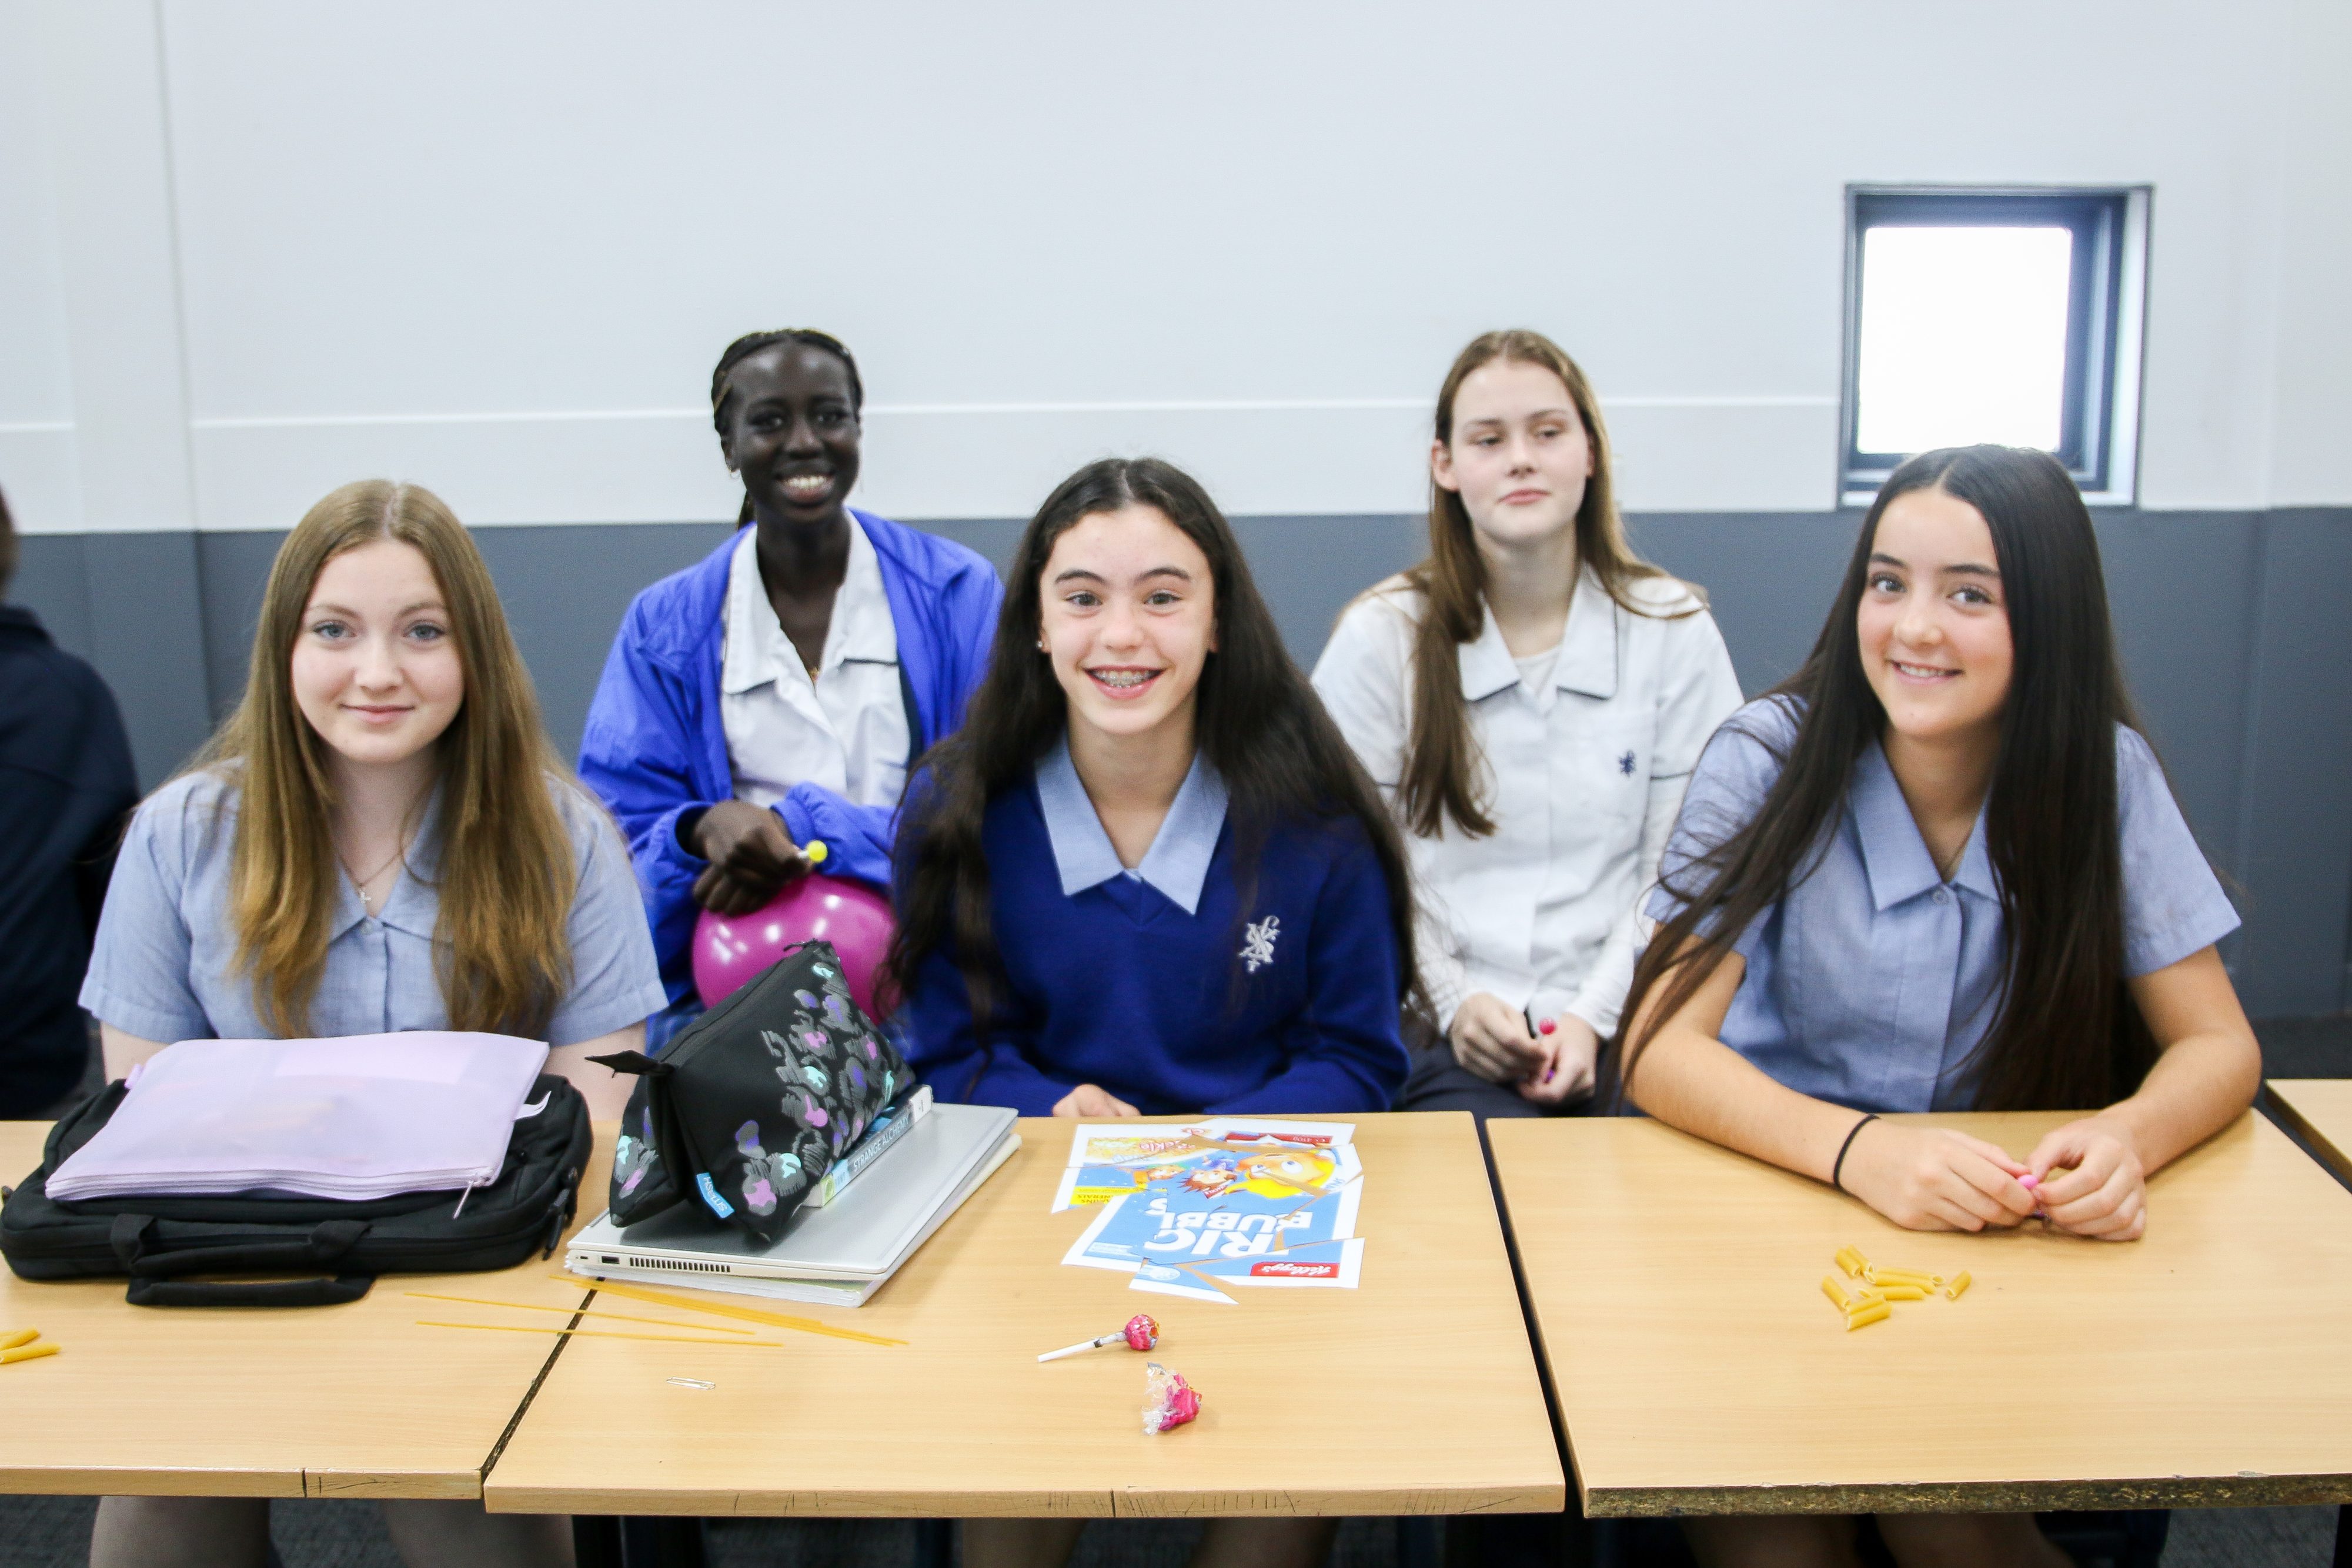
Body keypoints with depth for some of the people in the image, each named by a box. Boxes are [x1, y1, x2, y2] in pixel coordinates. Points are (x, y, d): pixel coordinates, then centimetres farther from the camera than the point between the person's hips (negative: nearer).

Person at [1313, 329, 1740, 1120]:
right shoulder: (1381, 637, 4)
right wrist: (1454, 1000, -11)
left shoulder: (1673, 630, 6)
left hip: (1617, 1021, 2)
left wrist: (1595, 1015, -9)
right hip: (1444, 1030, -1)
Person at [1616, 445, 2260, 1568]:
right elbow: (1660, 1049, -16)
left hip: (2011, 1242, 2)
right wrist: (1855, 1147, -35)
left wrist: (2127, 1137, -26)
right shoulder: (1771, 760, -11)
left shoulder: (2102, 771, -5)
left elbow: (2217, 1046, -2)